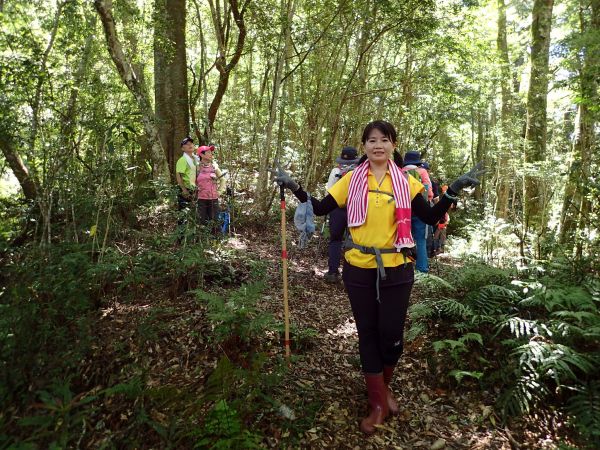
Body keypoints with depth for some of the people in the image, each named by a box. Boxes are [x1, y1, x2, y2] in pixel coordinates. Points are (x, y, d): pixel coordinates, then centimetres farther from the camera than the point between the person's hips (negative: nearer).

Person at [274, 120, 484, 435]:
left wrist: (454, 190, -10)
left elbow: (431, 217, 1)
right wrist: (295, 188, -8)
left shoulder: (405, 181, 1)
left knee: (391, 334, 7)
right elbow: (320, 209, 2)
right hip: (359, 269, 0)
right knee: (367, 334, 10)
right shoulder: (353, 179, 0)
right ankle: (379, 403, 28)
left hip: (396, 270, 0)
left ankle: (384, 387, 40)